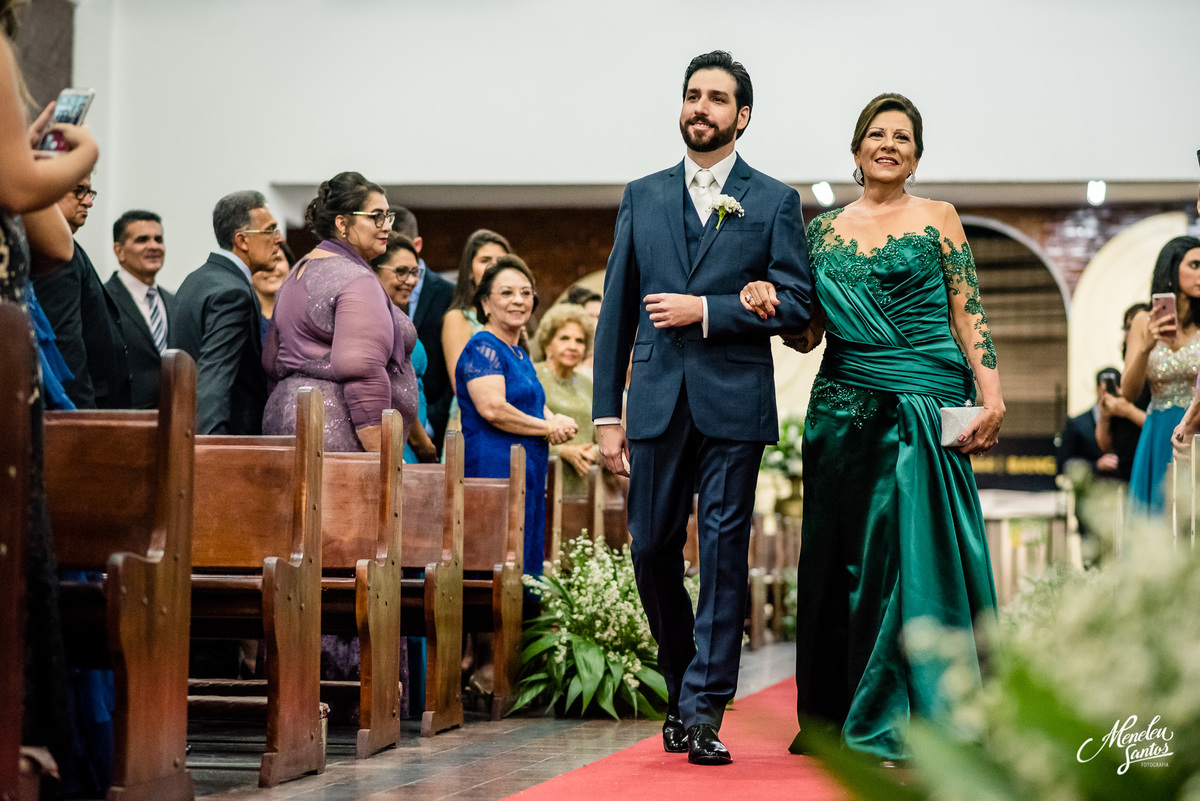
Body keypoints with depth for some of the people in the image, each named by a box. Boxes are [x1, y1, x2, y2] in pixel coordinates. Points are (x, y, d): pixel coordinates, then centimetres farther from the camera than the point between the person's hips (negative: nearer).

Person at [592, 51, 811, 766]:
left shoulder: (775, 202, 6)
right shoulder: (643, 197, 13)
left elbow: (797, 303, -2)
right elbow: (616, 310, 11)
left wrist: (706, 310, -12)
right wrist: (607, 413, 6)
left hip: (734, 403, -3)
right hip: (658, 402, 3)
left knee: (724, 554, -4)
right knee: (653, 551, 4)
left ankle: (705, 710, 0)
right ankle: (683, 688, 23)